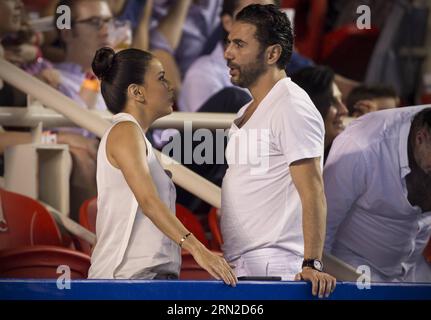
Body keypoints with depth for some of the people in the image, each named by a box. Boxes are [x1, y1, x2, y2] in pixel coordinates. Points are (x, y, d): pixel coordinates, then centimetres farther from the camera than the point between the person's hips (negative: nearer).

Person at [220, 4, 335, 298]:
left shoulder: (292, 106, -10)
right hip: (238, 267, 9)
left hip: (273, 267, -9)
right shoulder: (247, 112, 20)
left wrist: (312, 264, -26)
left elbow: (312, 193, -18)